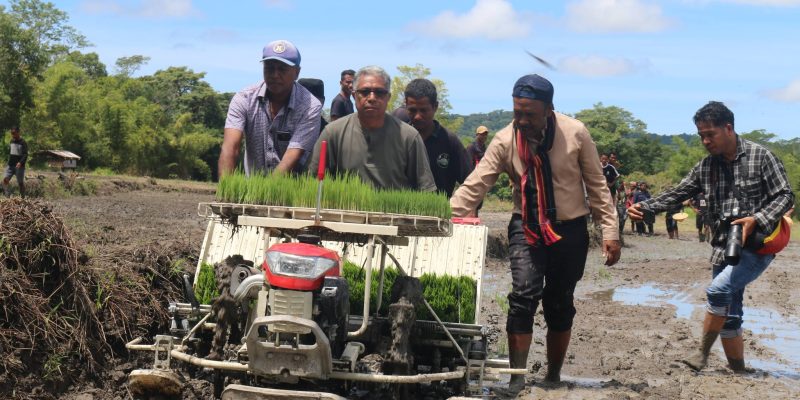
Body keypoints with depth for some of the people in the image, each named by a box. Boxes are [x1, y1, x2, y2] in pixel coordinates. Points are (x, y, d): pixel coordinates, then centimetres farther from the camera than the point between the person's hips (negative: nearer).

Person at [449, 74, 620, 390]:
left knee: (560, 305, 10)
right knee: (523, 297, -18)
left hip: (570, 230, 0)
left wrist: (610, 231, -6)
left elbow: (597, 184, -5)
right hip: (526, 227, 0)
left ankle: (554, 377, 26)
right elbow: (474, 186, -13)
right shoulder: (504, 141, -10)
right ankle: (517, 379, -12)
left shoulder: (575, 133, -12)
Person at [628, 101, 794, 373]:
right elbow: (677, 194, 9)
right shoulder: (706, 166, 8)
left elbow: (785, 196, -8)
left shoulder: (760, 156, -7)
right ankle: (738, 372, 17)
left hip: (757, 246, -6)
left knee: (718, 290, -23)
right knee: (728, 315, 6)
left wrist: (757, 220, -24)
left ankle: (702, 354, -8)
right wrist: (644, 207, -7)